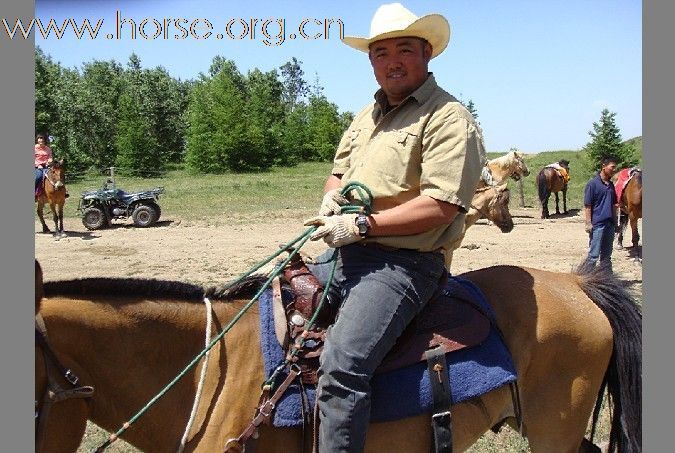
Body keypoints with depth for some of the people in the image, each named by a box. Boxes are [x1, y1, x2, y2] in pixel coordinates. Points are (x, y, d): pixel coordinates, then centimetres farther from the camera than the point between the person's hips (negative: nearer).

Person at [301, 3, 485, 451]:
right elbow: (338, 172, 26)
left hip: (401, 262, -9)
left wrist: (361, 225, -19)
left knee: (341, 364, -28)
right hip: (346, 254, 9)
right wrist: (333, 196, 1)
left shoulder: (449, 117, -9)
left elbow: (440, 206, -19)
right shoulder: (367, 115, 18)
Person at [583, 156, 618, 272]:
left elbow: (614, 205, 19)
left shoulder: (611, 185, 12)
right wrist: (588, 223, -16)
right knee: (594, 254, -5)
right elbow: (587, 206, -11)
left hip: (610, 223, 7)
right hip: (597, 224, -7)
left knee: (607, 254, 15)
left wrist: (615, 221, 16)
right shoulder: (592, 184, -10)